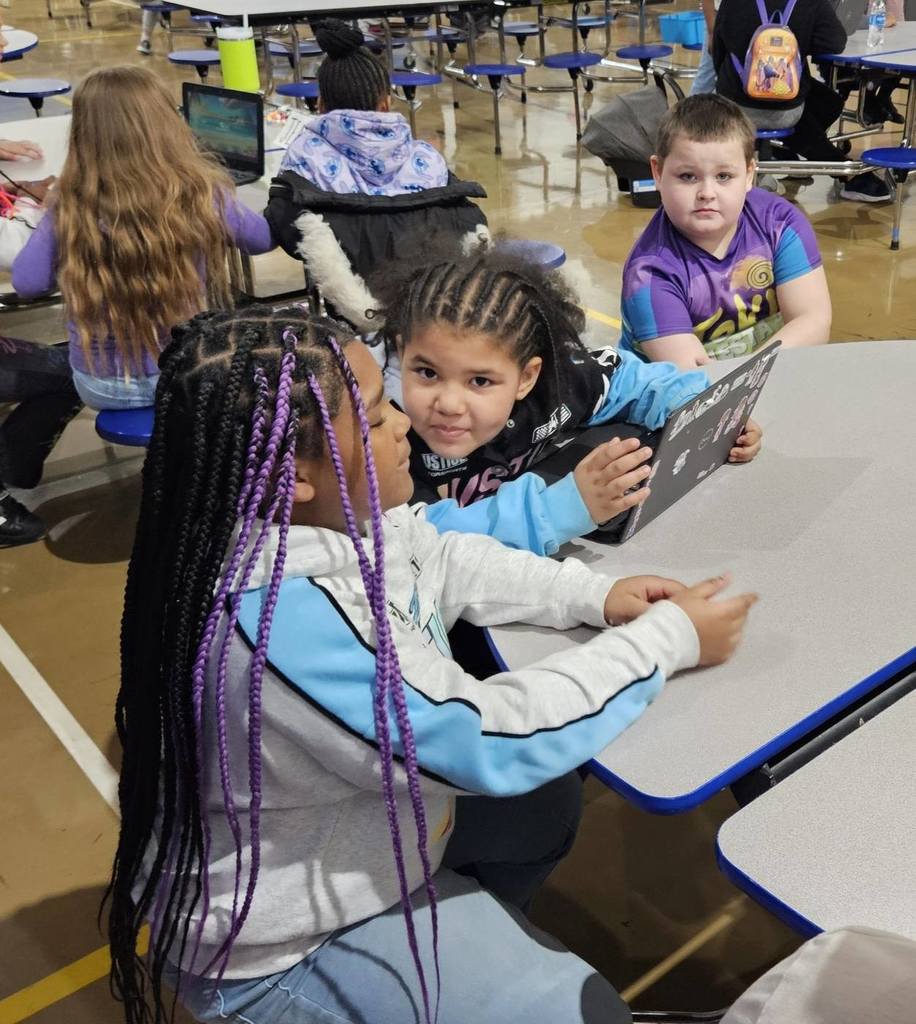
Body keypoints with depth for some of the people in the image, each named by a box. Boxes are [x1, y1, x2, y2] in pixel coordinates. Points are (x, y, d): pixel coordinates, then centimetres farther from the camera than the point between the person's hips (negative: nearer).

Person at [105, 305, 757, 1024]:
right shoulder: (281, 622, -39)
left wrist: (595, 595, -7)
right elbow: (492, 742, -32)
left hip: (355, 827, 9)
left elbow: (442, 561, 6)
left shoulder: (337, 513, -13)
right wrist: (670, 640, -20)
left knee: (543, 805, 21)